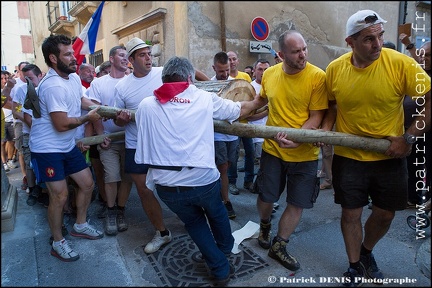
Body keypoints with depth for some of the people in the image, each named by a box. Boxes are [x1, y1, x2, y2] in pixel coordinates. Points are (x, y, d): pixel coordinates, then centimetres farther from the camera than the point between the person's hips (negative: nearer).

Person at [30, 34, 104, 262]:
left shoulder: (74, 77, 3)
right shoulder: (53, 86, -26)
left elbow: (81, 100, 20)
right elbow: (62, 124, -28)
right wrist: (88, 118, -13)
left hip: (68, 145, 9)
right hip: (47, 149, -9)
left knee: (87, 184, 12)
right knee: (59, 196, -4)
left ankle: (80, 225, 33)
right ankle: (58, 243, 17)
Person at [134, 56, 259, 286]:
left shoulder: (146, 104, 5)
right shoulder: (205, 98, 2)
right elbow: (241, 110, 15)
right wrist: (256, 102, 37)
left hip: (166, 184, 1)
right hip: (203, 179, 0)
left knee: (194, 221, 29)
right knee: (216, 213, 32)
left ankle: (220, 270, 35)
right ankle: (226, 249, 58)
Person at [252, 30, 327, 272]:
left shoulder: (318, 76, -13)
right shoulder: (269, 74, -2)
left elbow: (316, 117, -14)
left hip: (304, 153, -1)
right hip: (273, 149, 2)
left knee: (298, 204, 8)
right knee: (266, 197, 11)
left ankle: (279, 247, 30)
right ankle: (265, 225, 45)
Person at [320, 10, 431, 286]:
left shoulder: (401, 64, -14)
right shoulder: (335, 69, -8)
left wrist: (409, 137, -15)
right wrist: (326, 128, -9)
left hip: (390, 157, 0)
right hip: (348, 157, 0)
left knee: (385, 214, 13)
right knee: (351, 214, 9)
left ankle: (366, 252, 44)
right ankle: (355, 266, 33)